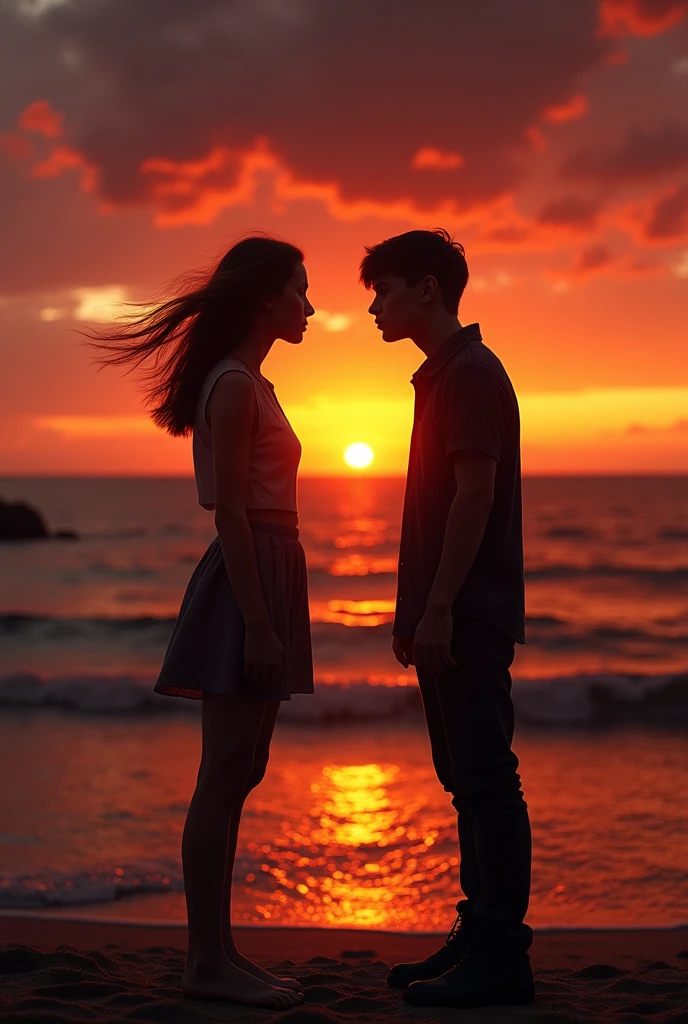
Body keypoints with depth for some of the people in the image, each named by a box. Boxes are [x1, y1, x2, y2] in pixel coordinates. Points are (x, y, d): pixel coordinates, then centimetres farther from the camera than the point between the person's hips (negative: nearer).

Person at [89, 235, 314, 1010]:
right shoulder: (233, 385, -11)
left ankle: (216, 952, 16)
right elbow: (229, 511, -17)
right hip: (247, 580, -10)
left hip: (265, 579, 10)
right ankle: (207, 961, 0)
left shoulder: (249, 385, 19)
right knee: (224, 777, -6)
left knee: (239, 775, 10)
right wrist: (258, 622, -21)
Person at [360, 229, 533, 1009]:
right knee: (466, 779, 13)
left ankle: (501, 956, 0)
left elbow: (474, 495, -19)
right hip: (446, 615, 10)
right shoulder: (444, 376, 19)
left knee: (486, 780, -6)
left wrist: (438, 609, -21)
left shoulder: (472, 373, -11)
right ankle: (480, 936, 20)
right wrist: (412, 611, 19)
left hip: (468, 615, -10)